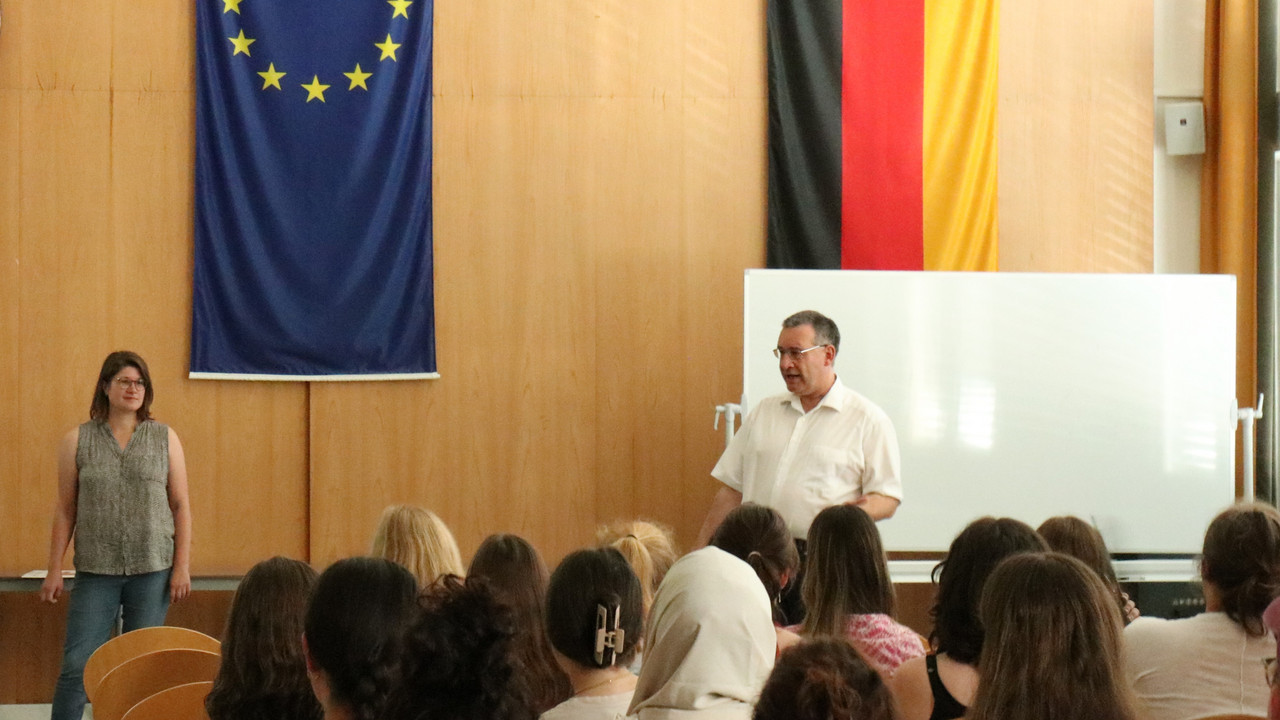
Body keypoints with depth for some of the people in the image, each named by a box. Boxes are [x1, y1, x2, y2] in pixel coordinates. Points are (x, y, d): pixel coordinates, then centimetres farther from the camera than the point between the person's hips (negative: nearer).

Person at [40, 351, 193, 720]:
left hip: (152, 569, 0)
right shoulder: (77, 441, 5)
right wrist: (54, 570, 1)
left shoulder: (165, 438, 5)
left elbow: (181, 506, 5)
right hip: (96, 571, 0)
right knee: (76, 666, -5)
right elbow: (65, 510, 6)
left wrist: (182, 566, -1)